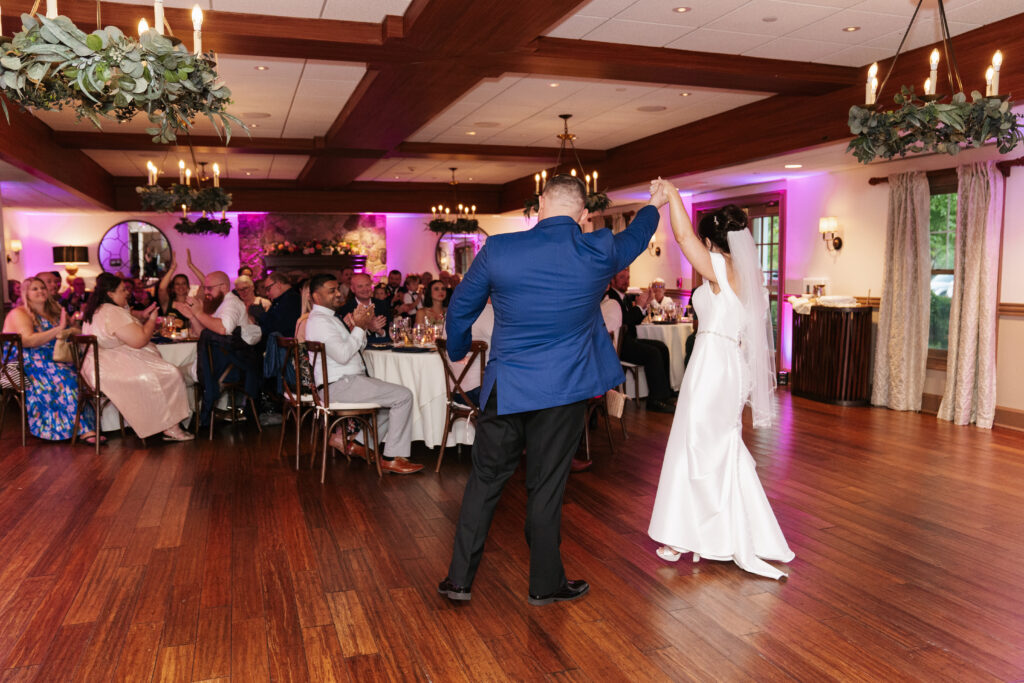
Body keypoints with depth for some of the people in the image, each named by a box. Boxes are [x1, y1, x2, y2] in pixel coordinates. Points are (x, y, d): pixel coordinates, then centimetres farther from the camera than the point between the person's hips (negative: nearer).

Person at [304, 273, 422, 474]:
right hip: (340, 385, -11)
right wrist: (359, 327, -16)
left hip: (349, 380, 11)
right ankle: (392, 458, -11)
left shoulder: (327, 317, 19)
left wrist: (364, 327, 4)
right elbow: (343, 355, -25)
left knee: (393, 394, 18)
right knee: (404, 396, -16)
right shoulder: (319, 321, -14)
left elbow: (356, 348, 21)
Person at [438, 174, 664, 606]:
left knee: (485, 480, 13)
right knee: (546, 488, 9)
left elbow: (460, 310, 5)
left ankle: (459, 579, 22)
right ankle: (545, 584, 24)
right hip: (564, 392, 0)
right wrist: (655, 204, 40)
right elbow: (634, 238, 18)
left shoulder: (497, 250, -8)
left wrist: (458, 351, 26)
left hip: (505, 388, 1)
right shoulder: (599, 252, -6)